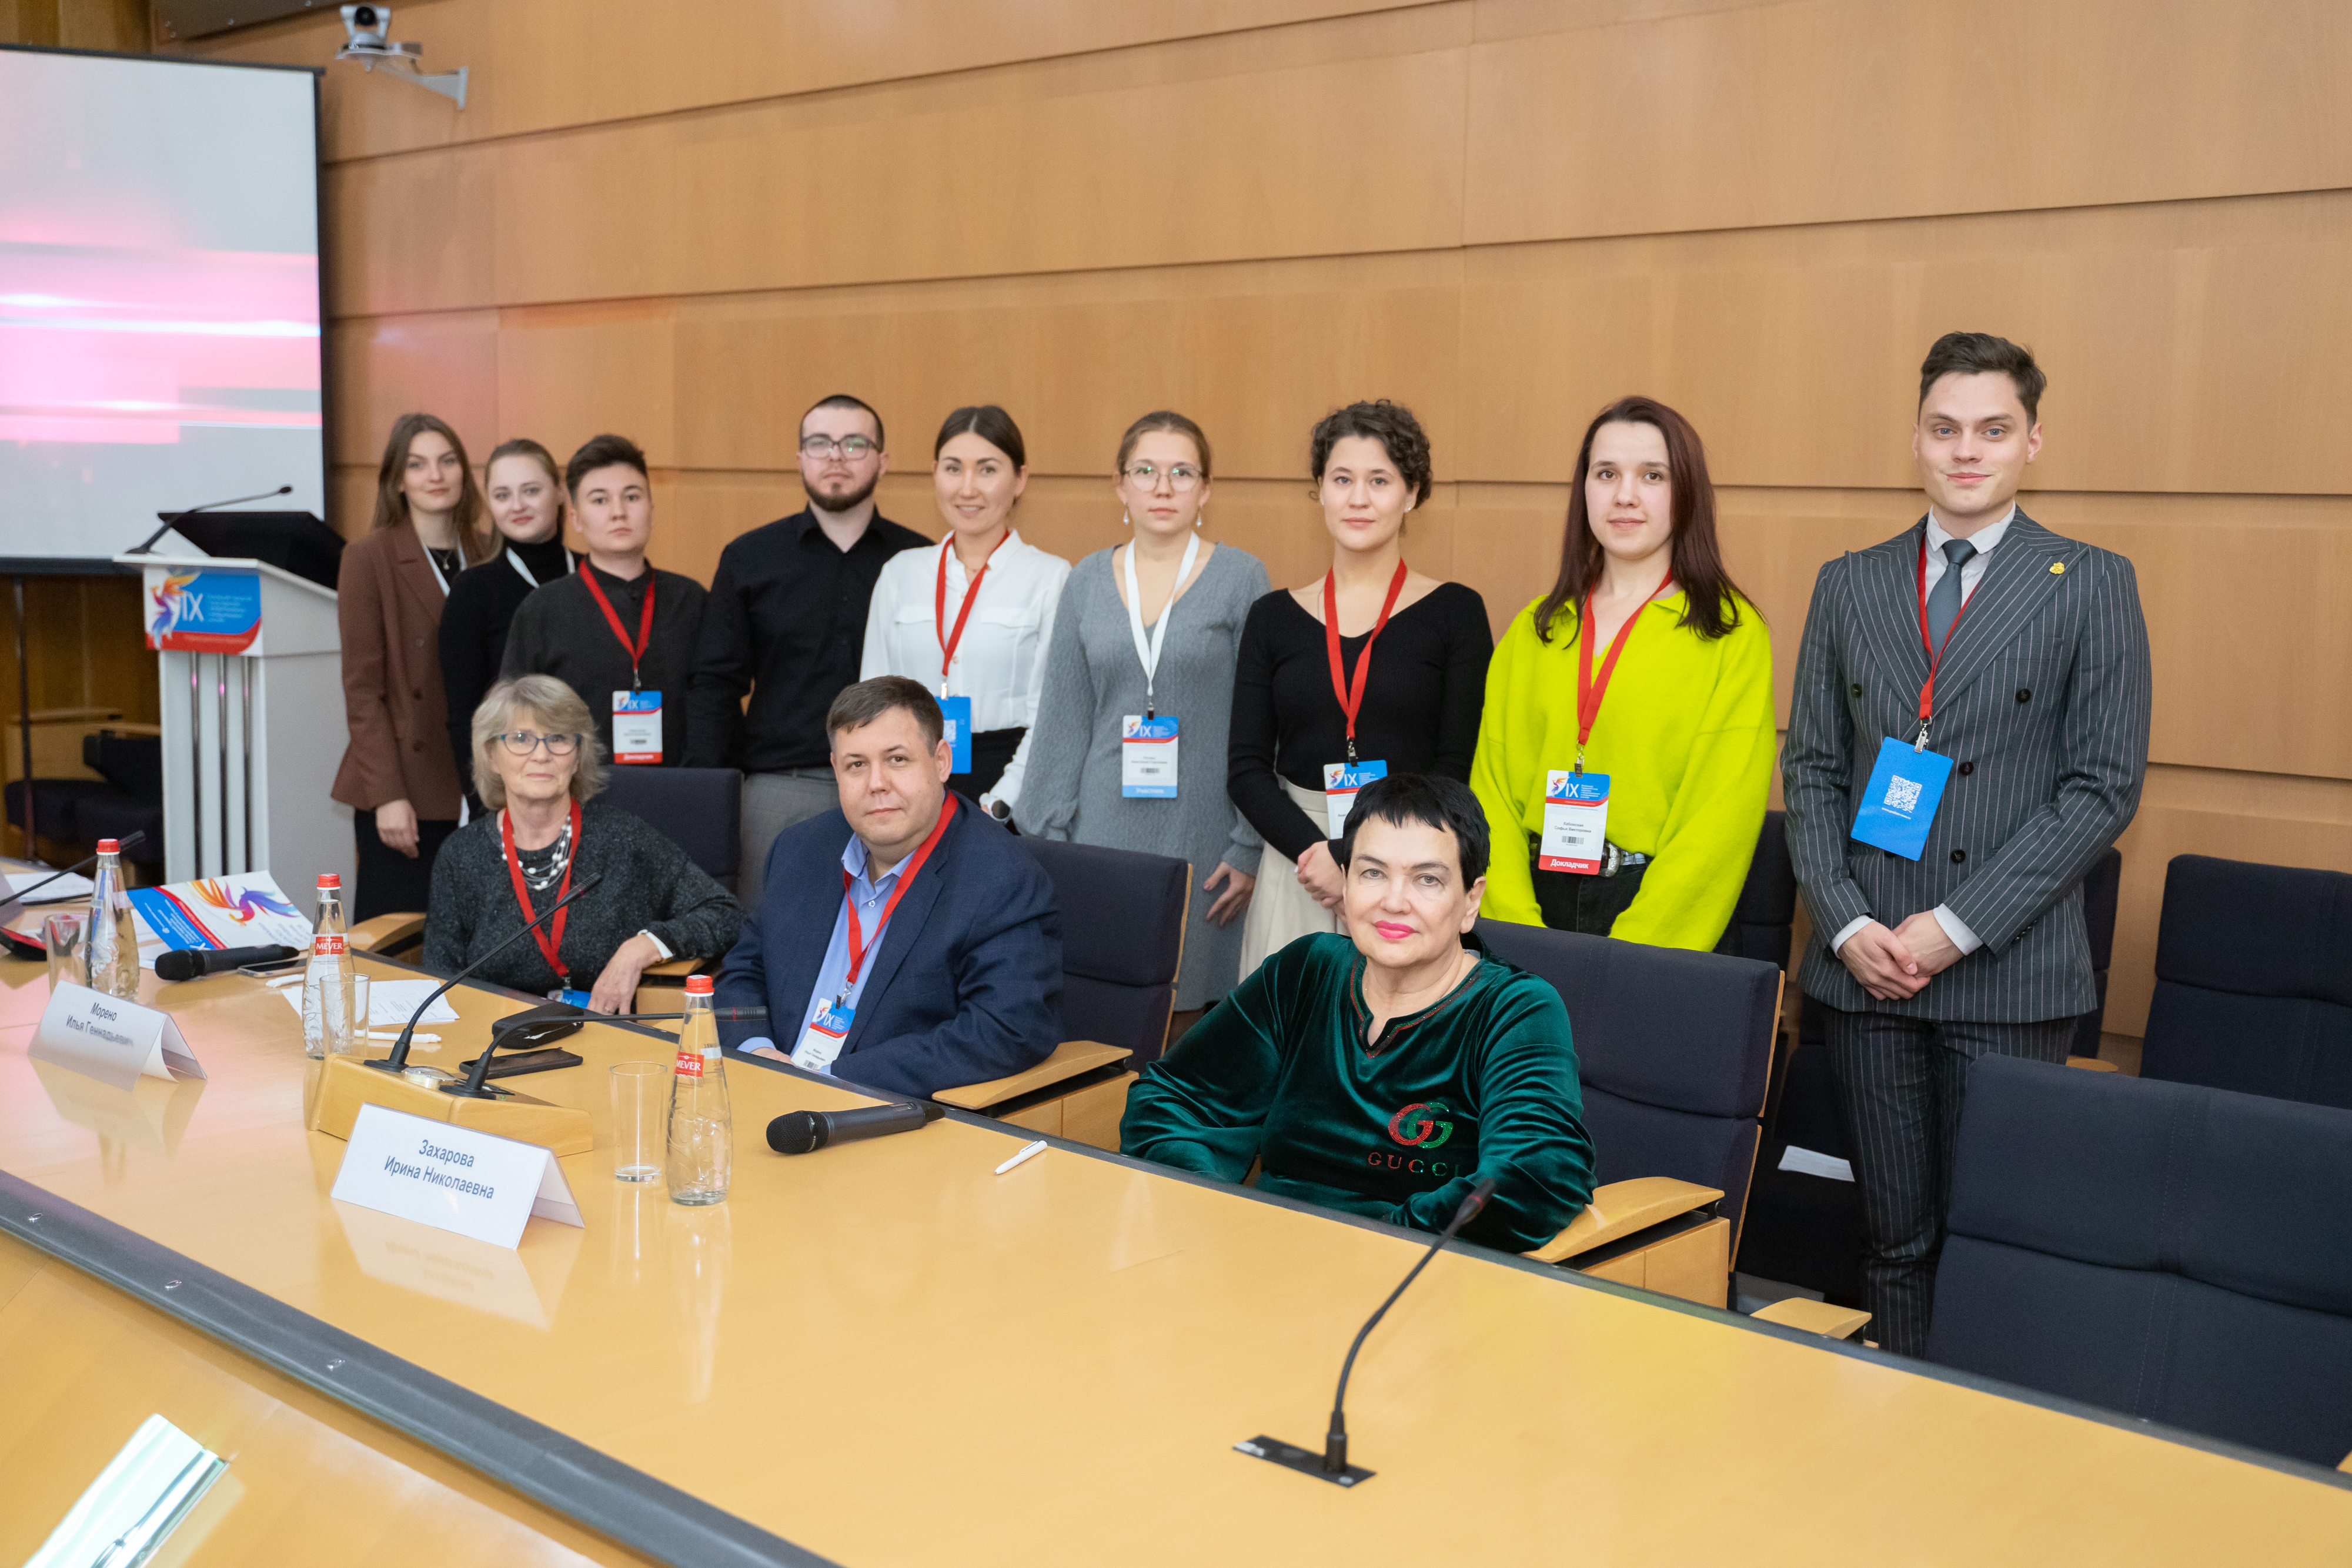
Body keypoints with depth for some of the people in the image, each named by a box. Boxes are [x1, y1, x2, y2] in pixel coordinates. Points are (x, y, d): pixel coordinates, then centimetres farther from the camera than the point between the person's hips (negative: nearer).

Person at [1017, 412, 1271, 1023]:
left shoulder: (1242, 578, 0)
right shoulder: (1088, 580, 8)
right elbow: (1062, 720, 9)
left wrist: (1251, 847, -7)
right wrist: (1045, 835, 4)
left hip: (1202, 833, -2)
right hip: (1104, 828, 2)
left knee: (1188, 1010, 0)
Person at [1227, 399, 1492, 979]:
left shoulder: (1455, 612, 0)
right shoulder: (1275, 617, 7)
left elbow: (1457, 767, -5)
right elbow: (1247, 766, 3)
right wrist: (1315, 851, -13)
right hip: (1296, 864, 2)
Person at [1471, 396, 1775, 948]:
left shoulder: (1732, 634, 1)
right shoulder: (1532, 633, 13)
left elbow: (1724, 814, -6)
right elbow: (1493, 788, 7)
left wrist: (1630, 956, -14)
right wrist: (1517, 929, -7)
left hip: (1663, 916, -2)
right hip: (1538, 906, 3)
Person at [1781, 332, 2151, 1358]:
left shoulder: (2091, 586, 1)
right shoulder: (1849, 586, 11)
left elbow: (2104, 787, -5)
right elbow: (1811, 770, 10)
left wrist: (1956, 927, -11)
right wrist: (1846, 925, -4)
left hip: (2007, 976, -2)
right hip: (1866, 966, 3)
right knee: (1894, 1234, 8)